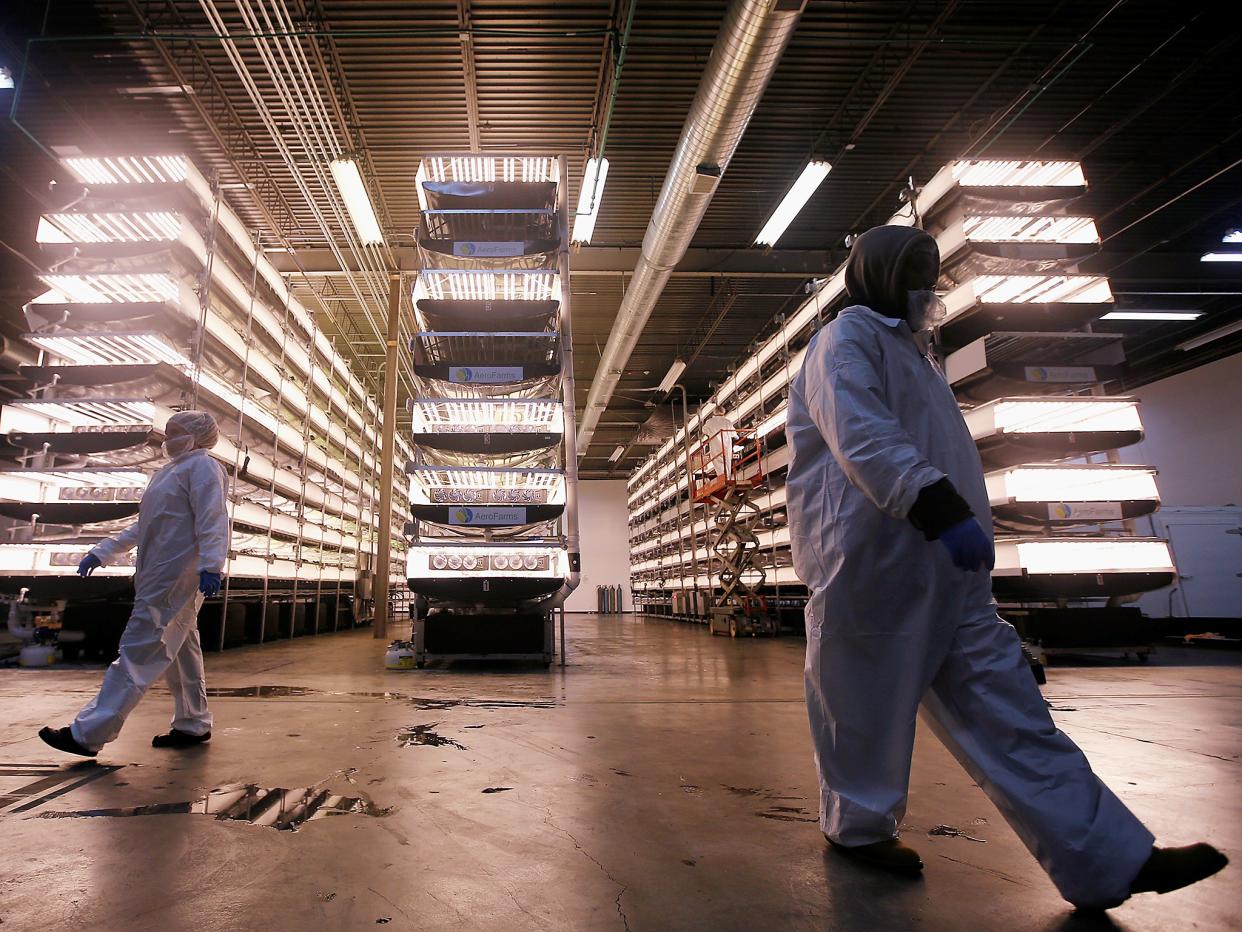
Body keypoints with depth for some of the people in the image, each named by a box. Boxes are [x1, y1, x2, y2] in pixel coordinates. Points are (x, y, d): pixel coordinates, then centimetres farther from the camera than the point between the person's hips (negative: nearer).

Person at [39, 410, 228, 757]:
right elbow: (142, 526, 29)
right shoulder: (171, 471, 23)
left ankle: (87, 734, -7)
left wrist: (211, 564, -30)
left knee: (138, 652, -9)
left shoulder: (202, 466, -6)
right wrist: (101, 552, 25)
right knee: (180, 650, 13)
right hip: (159, 577, 10)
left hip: (176, 577, -10)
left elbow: (212, 520, -19)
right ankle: (193, 725, 21)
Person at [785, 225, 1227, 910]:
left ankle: (1105, 858, 10)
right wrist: (940, 508, -30)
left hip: (942, 568, 9)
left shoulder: (910, 353, 28)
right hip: (873, 561, -9)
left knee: (1003, 704, 6)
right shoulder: (849, 338, -4)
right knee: (866, 703, 4)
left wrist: (957, 518, 24)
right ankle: (858, 824, 23)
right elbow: (864, 437, -22)